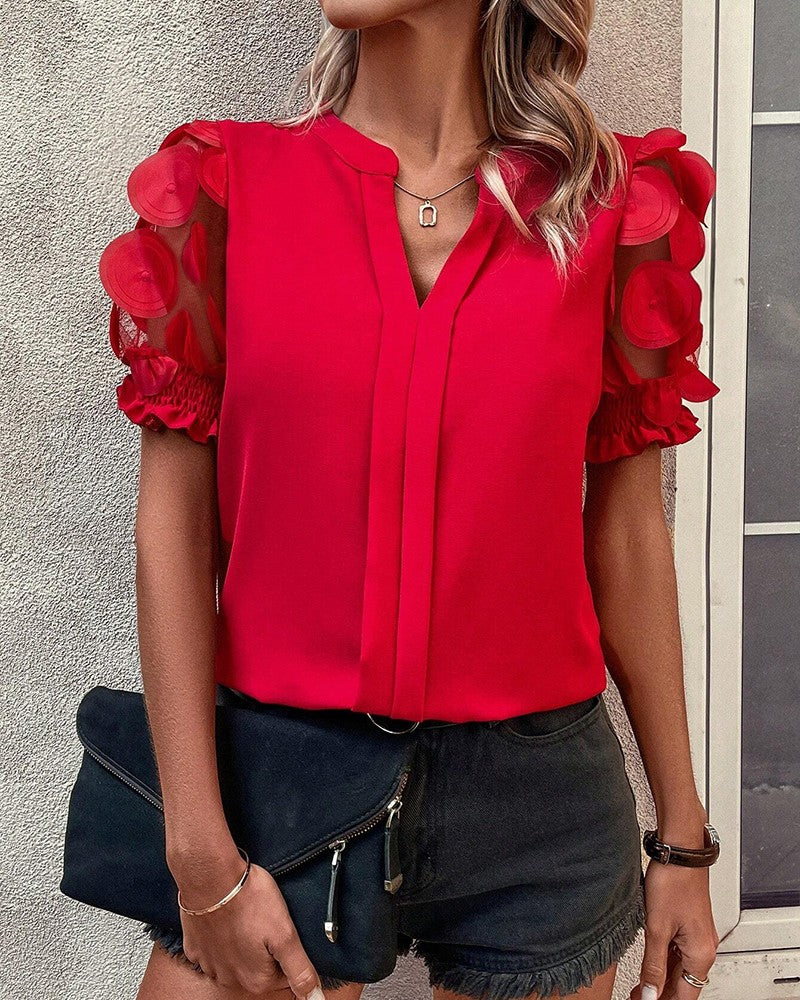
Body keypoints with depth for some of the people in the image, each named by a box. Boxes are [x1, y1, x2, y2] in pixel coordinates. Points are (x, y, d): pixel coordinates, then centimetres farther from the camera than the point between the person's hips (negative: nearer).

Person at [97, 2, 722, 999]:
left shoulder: (611, 205, 0)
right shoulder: (224, 187, -1)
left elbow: (627, 535, 3)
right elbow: (174, 525, -4)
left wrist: (683, 836, 7)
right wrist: (203, 857, -9)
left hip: (533, 802, 1)